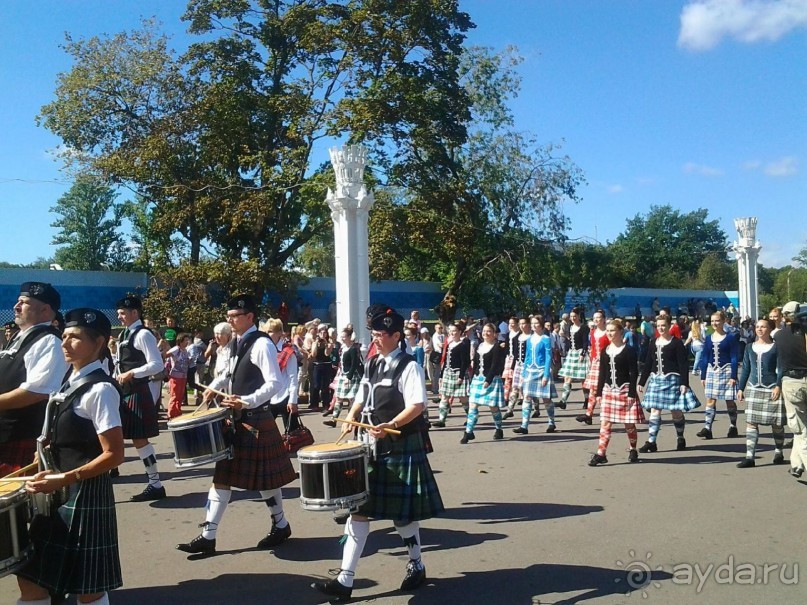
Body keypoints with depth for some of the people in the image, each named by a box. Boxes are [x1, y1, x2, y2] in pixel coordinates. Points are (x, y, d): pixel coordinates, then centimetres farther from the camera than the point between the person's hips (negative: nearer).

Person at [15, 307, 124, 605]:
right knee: (31, 577, 15)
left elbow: (114, 455, -20)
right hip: (58, 494, 9)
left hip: (85, 497, -8)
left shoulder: (100, 389, -17)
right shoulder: (70, 382, 9)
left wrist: (65, 479, -23)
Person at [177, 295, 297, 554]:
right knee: (223, 475, 7)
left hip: (256, 420, -8)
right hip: (235, 419, 9)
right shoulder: (236, 343, 10)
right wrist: (215, 386, 11)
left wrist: (246, 401, -32)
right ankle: (208, 536, 12)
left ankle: (280, 525, 25)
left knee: (263, 477, 5)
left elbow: (276, 383, -24)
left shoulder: (262, 344, -17)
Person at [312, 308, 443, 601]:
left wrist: (390, 426, -31)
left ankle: (416, 566, 30)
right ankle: (345, 580, 7)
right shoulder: (372, 364, 10)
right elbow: (362, 397, 20)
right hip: (373, 446, 7)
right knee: (360, 507, 4)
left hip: (401, 448, -7)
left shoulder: (408, 366, -12)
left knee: (401, 511, 5)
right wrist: (351, 417, 2)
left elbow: (417, 406, -20)